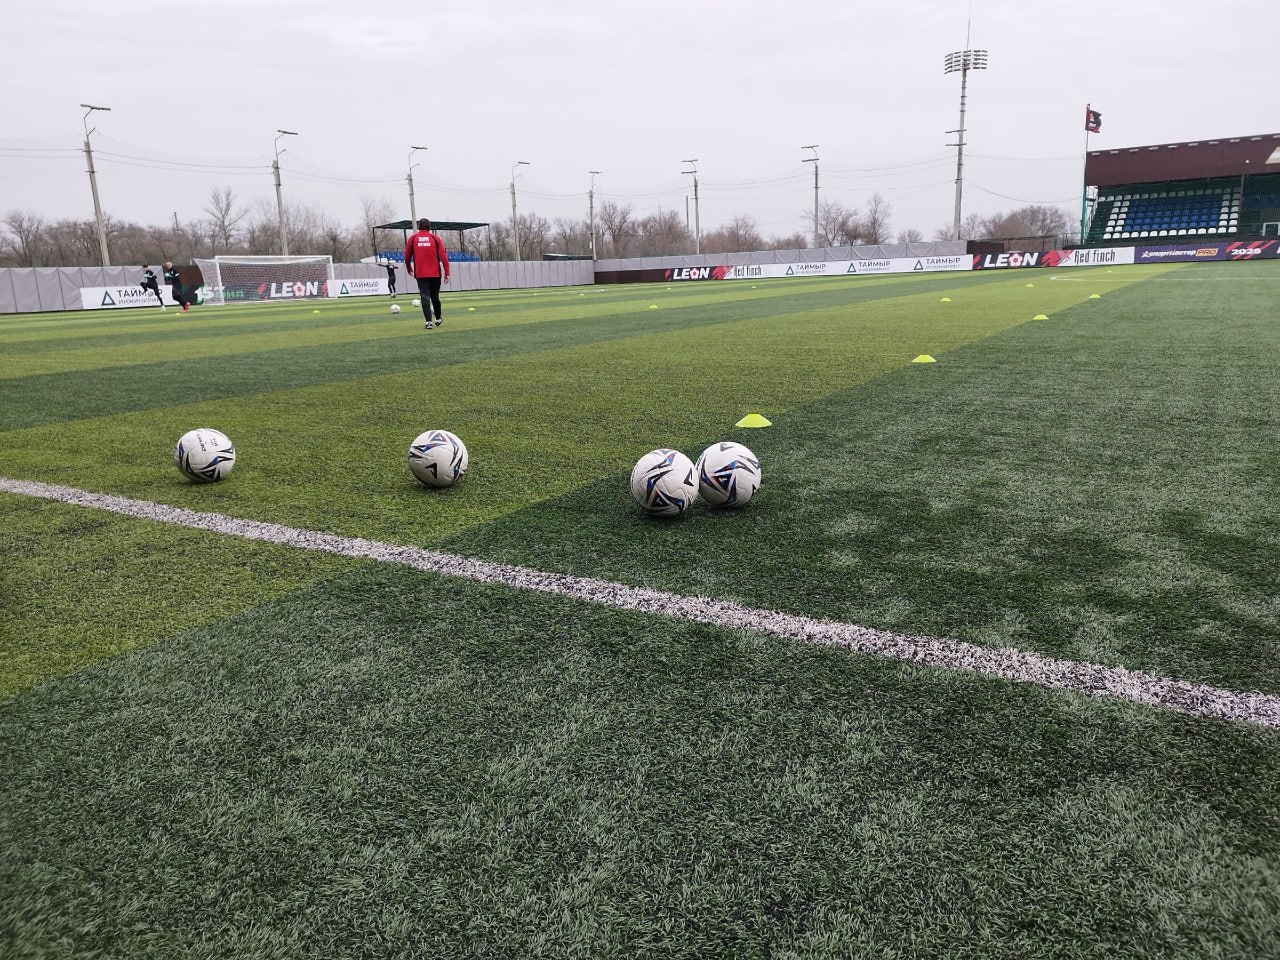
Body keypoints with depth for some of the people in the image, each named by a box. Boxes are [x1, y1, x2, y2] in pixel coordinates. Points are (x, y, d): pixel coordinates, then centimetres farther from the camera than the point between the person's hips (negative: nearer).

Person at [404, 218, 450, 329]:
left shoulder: (413, 239, 4)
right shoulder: (435, 238, 3)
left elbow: (407, 257, 7)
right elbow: (443, 256, -4)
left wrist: (409, 270, 24)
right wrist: (447, 273, -3)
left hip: (420, 274, -1)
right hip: (435, 273, 1)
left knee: (425, 297, -3)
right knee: (435, 297, 16)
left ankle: (428, 322, -14)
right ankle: (438, 319, 29)